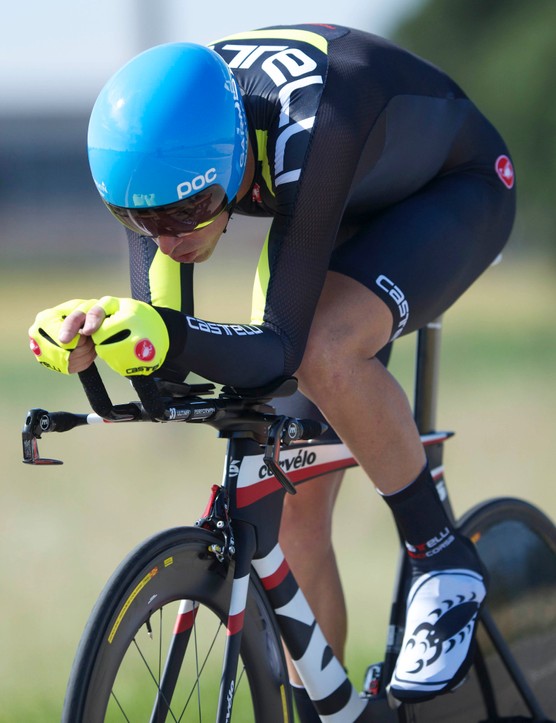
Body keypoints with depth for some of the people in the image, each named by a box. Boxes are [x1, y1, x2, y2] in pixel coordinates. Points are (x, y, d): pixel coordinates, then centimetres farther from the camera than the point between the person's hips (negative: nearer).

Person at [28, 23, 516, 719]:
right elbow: (159, 323, -20)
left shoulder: (310, 130, -42)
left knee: (323, 354, -35)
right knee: (294, 512, -3)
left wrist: (172, 338, -60)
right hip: (342, 211, 6)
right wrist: (90, 338, -41)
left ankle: (445, 565, -15)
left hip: (454, 192, -6)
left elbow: (282, 346, -42)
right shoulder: (165, 149, -25)